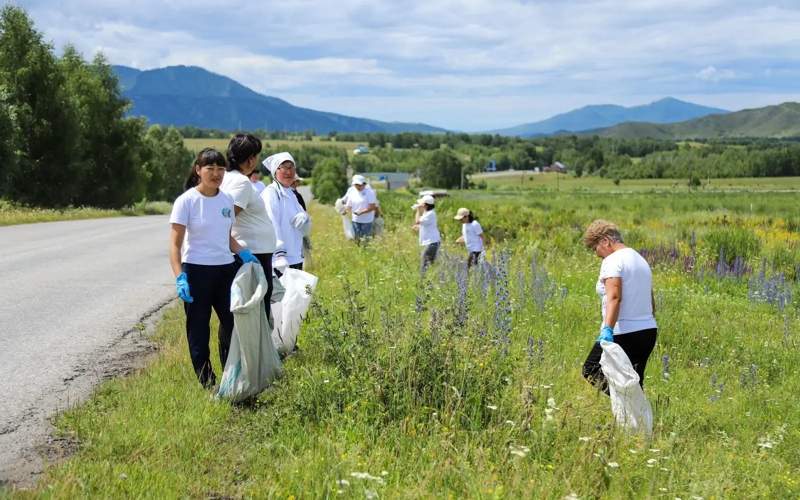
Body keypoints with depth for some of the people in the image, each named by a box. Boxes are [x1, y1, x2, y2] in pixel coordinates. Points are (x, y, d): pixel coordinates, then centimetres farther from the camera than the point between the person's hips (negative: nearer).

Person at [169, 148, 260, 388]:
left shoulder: (227, 200, 7)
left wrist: (242, 252, 1)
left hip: (226, 269, 6)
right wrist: (180, 278, -23)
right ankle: (207, 384, 13)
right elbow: (175, 244, -12)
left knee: (233, 323, 12)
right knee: (198, 331, 3)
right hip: (197, 271, -6)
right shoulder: (186, 201, -9)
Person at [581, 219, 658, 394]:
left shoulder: (612, 261, -10)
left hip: (623, 333, -9)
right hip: (649, 330, 9)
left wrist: (607, 329, -34)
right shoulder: (641, 260, 20)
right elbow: (651, 303, 23)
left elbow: (614, 297, -25)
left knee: (591, 370, 0)